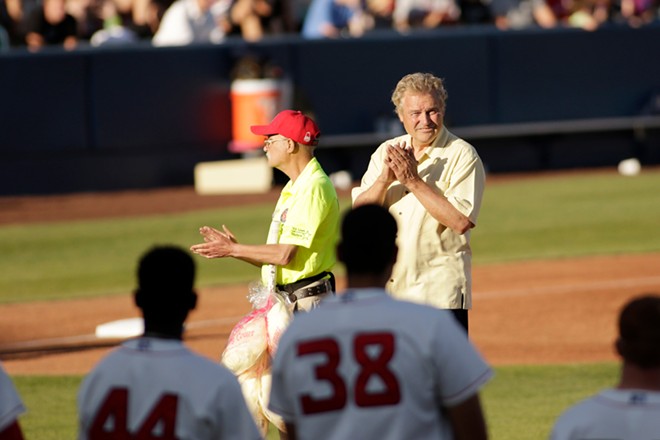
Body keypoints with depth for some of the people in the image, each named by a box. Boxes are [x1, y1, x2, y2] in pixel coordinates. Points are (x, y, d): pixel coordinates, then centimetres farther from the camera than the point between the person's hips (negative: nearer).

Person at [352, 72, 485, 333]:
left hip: (439, 292, -6)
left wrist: (414, 181, -17)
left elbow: (461, 221, -17)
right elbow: (359, 212, 3)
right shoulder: (386, 153, 12)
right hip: (386, 290, 6)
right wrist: (385, 179, -16)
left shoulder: (462, 155, -5)